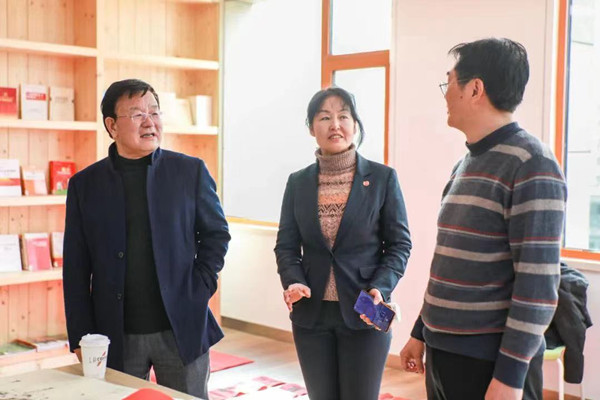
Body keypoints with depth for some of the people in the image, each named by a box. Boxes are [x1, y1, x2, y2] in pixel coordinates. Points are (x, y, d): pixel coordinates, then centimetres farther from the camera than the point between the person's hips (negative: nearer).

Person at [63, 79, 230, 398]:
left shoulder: (190, 171, 0)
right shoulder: (85, 184, 2)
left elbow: (217, 233, 7)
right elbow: (76, 268, 3)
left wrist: (200, 288, -5)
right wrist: (80, 337, -1)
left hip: (182, 331, 0)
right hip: (115, 337, 1)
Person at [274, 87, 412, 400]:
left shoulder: (383, 178, -3)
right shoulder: (298, 182, 4)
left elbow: (400, 244, -1)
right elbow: (286, 245, 6)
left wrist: (380, 288, -17)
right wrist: (293, 282, -14)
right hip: (311, 314, 3)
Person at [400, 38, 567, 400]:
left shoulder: (532, 167, -15)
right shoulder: (465, 166, 10)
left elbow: (539, 283, -19)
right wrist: (421, 332, 18)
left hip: (490, 361, -7)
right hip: (442, 352, 8)